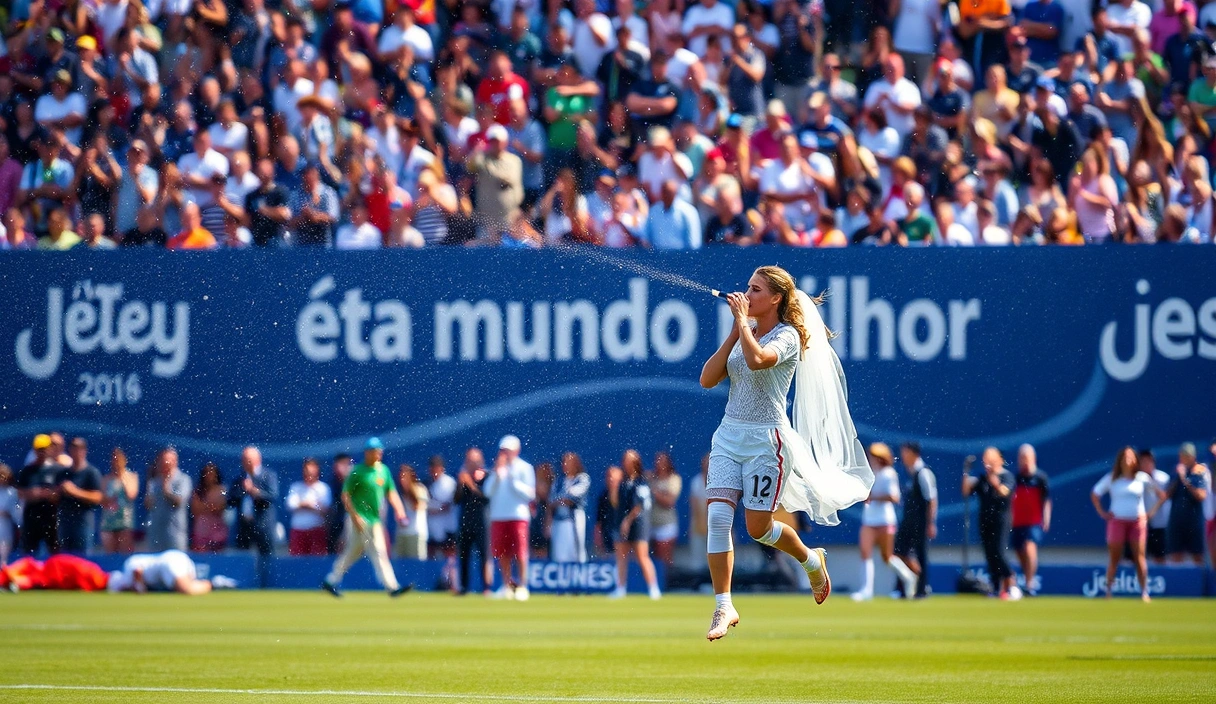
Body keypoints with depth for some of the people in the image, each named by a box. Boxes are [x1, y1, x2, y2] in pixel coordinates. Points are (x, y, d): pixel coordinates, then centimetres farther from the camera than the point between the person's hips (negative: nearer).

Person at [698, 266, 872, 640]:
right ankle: (723, 607, -7)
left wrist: (743, 319, -16)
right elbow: (708, 379, 5)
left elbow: (757, 359, -30)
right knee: (718, 517, -11)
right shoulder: (744, 335, 14)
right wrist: (734, 331, 1)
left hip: (766, 439, -6)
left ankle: (811, 560, 31)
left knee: (758, 528, -1)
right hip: (729, 435, 6)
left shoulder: (787, 336, -8)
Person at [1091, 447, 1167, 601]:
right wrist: (1102, 513, 3)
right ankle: (1108, 591, 7)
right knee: (1114, 558, 0)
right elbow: (1094, 495, 12)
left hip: (1137, 522, 0)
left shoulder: (1142, 478, 3)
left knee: (1139, 557, -3)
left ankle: (1144, 592, -1)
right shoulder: (1111, 479, 3)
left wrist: (1152, 511, 1)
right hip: (1117, 522, 0)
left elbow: (1162, 495, 10)